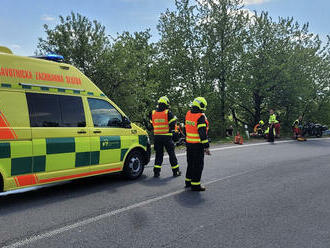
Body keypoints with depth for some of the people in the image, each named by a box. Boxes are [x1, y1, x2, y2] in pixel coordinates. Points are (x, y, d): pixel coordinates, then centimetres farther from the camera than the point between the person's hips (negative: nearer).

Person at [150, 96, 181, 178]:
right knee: (171, 154, 8)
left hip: (157, 136, 4)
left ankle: (156, 172, 7)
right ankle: (176, 171, 17)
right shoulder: (168, 113, -9)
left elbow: (152, 125, 13)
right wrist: (175, 118, 9)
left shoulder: (153, 113, 5)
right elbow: (172, 125, -10)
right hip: (167, 137, -4)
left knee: (158, 154, 11)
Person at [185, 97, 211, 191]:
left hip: (189, 143, 8)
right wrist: (206, 146, -19)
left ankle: (188, 181, 30)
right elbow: (202, 133, -22)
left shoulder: (188, 114, 5)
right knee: (198, 164, 2)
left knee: (190, 162, 20)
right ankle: (195, 184, 8)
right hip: (198, 144, -8)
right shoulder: (201, 117, -18)